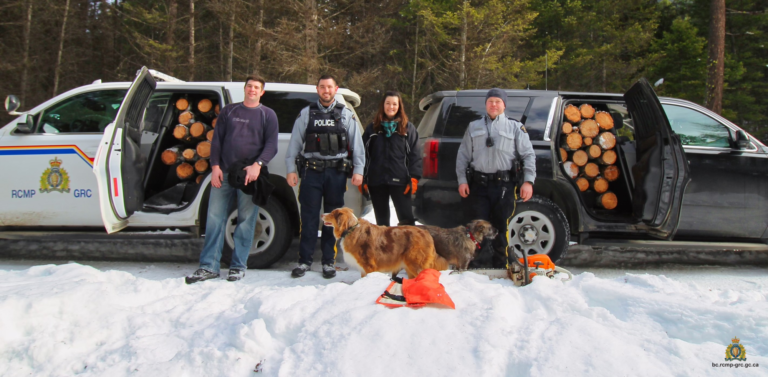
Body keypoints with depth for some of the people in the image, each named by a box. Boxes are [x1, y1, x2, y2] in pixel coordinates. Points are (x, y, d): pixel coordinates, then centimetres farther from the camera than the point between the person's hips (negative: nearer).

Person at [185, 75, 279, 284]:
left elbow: (272, 145, 0)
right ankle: (209, 266, 5)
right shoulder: (229, 110, 15)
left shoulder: (268, 115, 8)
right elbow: (216, 140, 12)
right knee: (215, 218, 0)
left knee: (246, 220, 1)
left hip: (249, 175, -2)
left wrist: (258, 165, -16)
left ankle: (238, 266, 10)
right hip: (224, 173, 3)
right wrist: (215, 166, 0)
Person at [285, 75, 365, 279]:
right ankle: (304, 260, 9)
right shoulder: (306, 114, 11)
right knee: (309, 216, -1)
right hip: (311, 171, 0)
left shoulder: (346, 115, 11)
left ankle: (329, 262, 14)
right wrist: (291, 169, 2)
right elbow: (294, 143, 9)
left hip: (336, 172, 0)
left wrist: (358, 170, 0)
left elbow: (357, 145, 9)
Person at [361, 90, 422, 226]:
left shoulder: (408, 128, 5)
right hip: (376, 181, 3)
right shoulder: (372, 128, 11)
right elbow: (364, 154, 11)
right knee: (381, 221, 11)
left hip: (399, 181, -2)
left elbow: (415, 154, 1)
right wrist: (362, 179, 4)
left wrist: (413, 178, -8)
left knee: (407, 219, -6)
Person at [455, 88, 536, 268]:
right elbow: (463, 155, 13)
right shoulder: (474, 127, 16)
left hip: (504, 185, -1)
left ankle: (500, 265, 14)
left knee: (501, 226, 4)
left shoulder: (515, 127, 10)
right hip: (478, 185, 1)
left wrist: (528, 181, -8)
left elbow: (528, 155, 4)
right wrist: (462, 180, 2)